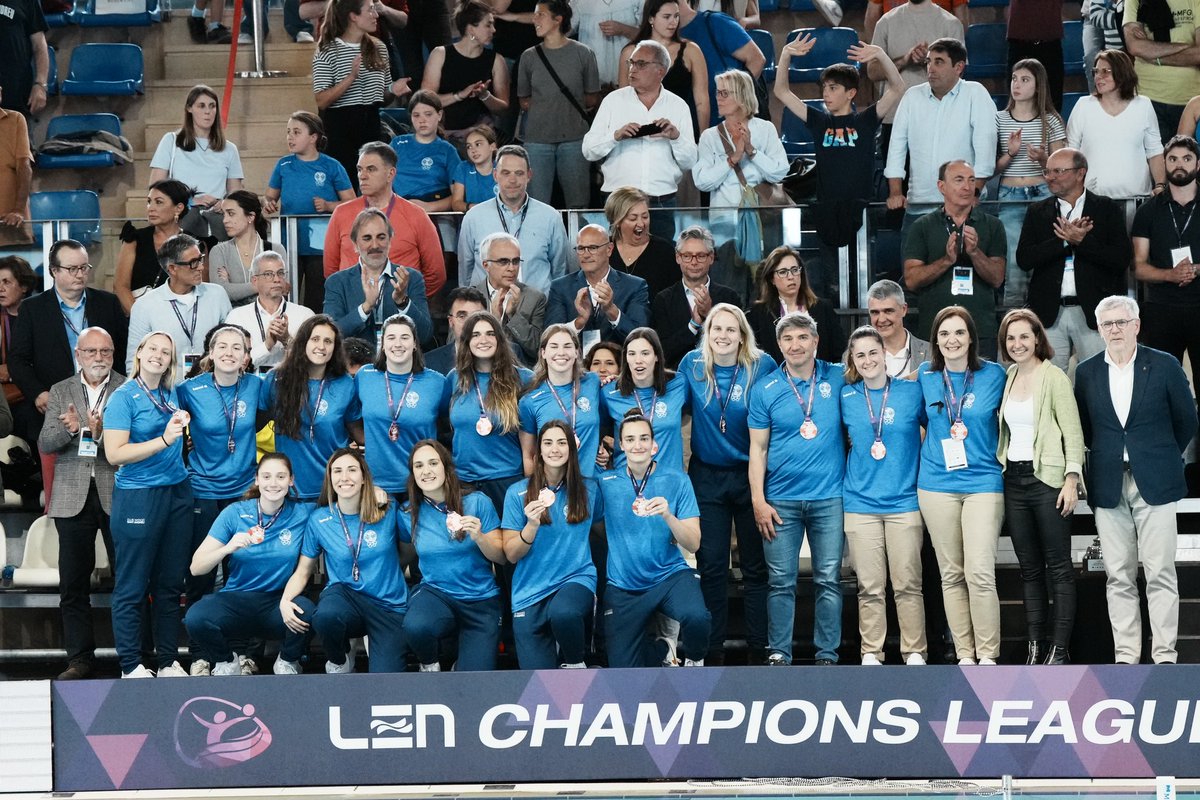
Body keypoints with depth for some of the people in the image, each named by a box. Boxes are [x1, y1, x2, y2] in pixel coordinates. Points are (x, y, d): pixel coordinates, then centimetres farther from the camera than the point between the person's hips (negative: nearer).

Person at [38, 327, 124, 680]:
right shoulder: (60, 392, 11)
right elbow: (45, 444, 3)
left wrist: (102, 431, -24)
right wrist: (69, 429, -17)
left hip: (117, 494, -2)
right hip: (74, 497, 2)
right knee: (73, 582, 4)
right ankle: (79, 657, 11)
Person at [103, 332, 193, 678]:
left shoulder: (172, 394, 11)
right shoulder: (123, 397, -6)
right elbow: (115, 454, -16)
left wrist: (182, 424, 13)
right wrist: (164, 440, -20)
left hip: (177, 494, 6)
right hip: (137, 497, -6)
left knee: (169, 584, 9)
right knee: (132, 588, -1)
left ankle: (168, 661, 16)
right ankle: (131, 665, 5)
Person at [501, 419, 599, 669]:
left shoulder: (588, 489, 4)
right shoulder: (517, 493, 0)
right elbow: (511, 555, -3)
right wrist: (532, 525, -20)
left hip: (577, 578, 1)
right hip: (530, 592, 0)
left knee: (562, 613, -36)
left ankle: (575, 663, -6)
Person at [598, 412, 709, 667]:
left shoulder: (676, 479, -5)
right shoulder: (606, 481, -1)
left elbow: (693, 545, -9)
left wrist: (667, 516, -25)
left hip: (670, 576, -1)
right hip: (623, 586, 2)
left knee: (695, 617, -35)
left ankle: (695, 659, -1)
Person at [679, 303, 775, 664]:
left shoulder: (762, 366, -7)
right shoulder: (692, 365, -1)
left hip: (750, 475, -2)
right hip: (707, 477, 2)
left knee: (756, 566, 2)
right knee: (711, 566, 3)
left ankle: (759, 649, 9)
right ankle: (712, 651, 10)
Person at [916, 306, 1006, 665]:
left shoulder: (993, 374, 0)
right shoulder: (926, 375, 6)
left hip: (983, 482, -3)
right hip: (937, 484, 3)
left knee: (980, 572, -12)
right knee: (951, 574, 4)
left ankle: (987, 655, -4)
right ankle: (964, 655, 10)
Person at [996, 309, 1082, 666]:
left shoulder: (1054, 377, -5)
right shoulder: (1006, 379, 12)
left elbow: (1072, 431, -8)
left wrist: (1071, 478, -15)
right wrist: (997, 471, 8)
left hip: (1047, 479, -6)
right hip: (1014, 481, 6)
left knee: (1058, 566, -3)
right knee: (1029, 568, 7)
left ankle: (1059, 648, -2)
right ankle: (1035, 644, 10)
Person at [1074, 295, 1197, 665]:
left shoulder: (1164, 366, -1)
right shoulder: (1087, 372, 6)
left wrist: (1163, 458, 12)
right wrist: (1106, 455, 10)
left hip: (1154, 483, -2)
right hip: (1108, 486, 2)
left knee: (1160, 574, -4)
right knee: (1118, 577, 3)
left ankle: (1164, 656, -1)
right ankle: (1126, 656, 7)